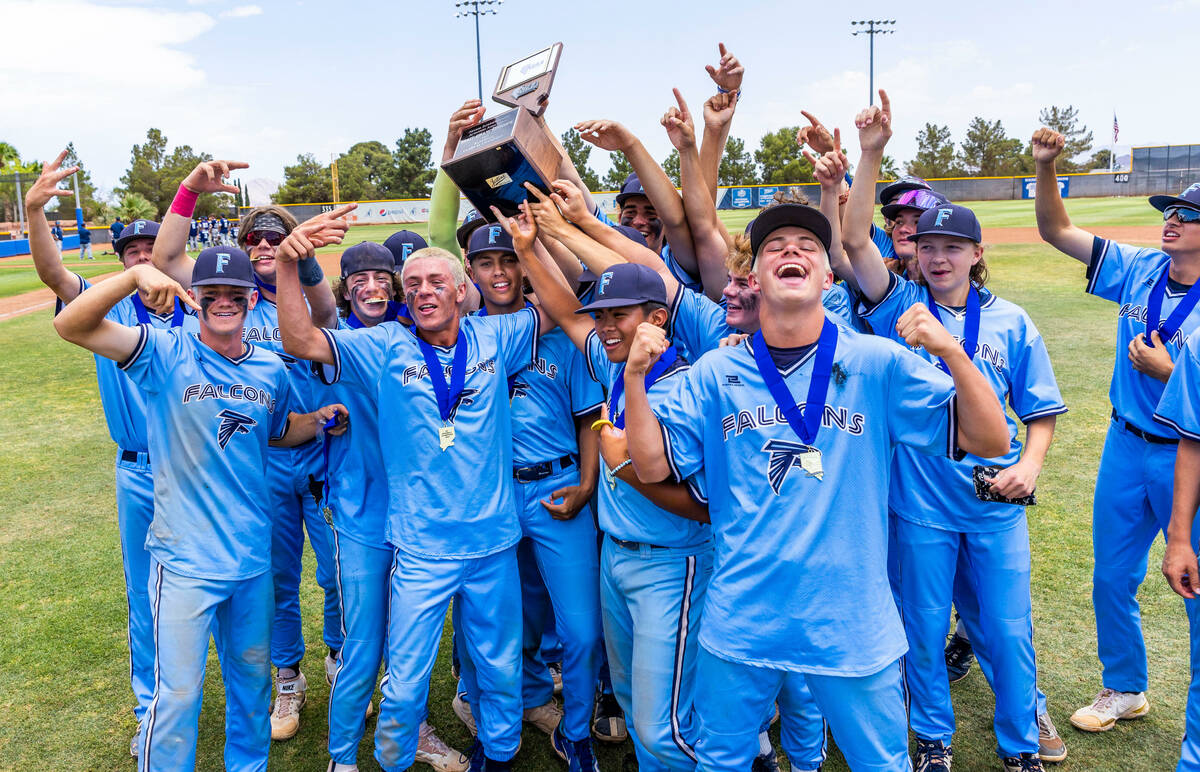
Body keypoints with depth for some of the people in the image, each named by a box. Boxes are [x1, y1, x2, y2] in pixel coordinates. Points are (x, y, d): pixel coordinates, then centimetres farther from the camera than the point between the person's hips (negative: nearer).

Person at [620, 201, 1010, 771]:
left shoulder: (879, 364, -6)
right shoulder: (715, 373, 0)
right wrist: (635, 375, -14)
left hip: (854, 627, -1)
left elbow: (990, 440, -8)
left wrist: (950, 351, -23)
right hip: (739, 623, 1)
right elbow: (652, 465, -1)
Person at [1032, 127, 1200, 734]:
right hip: (1126, 446, 5)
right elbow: (1057, 231, 0)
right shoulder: (1140, 270, 0)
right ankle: (1125, 690, 36)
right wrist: (1045, 170, -12)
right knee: (1112, 578, 15)